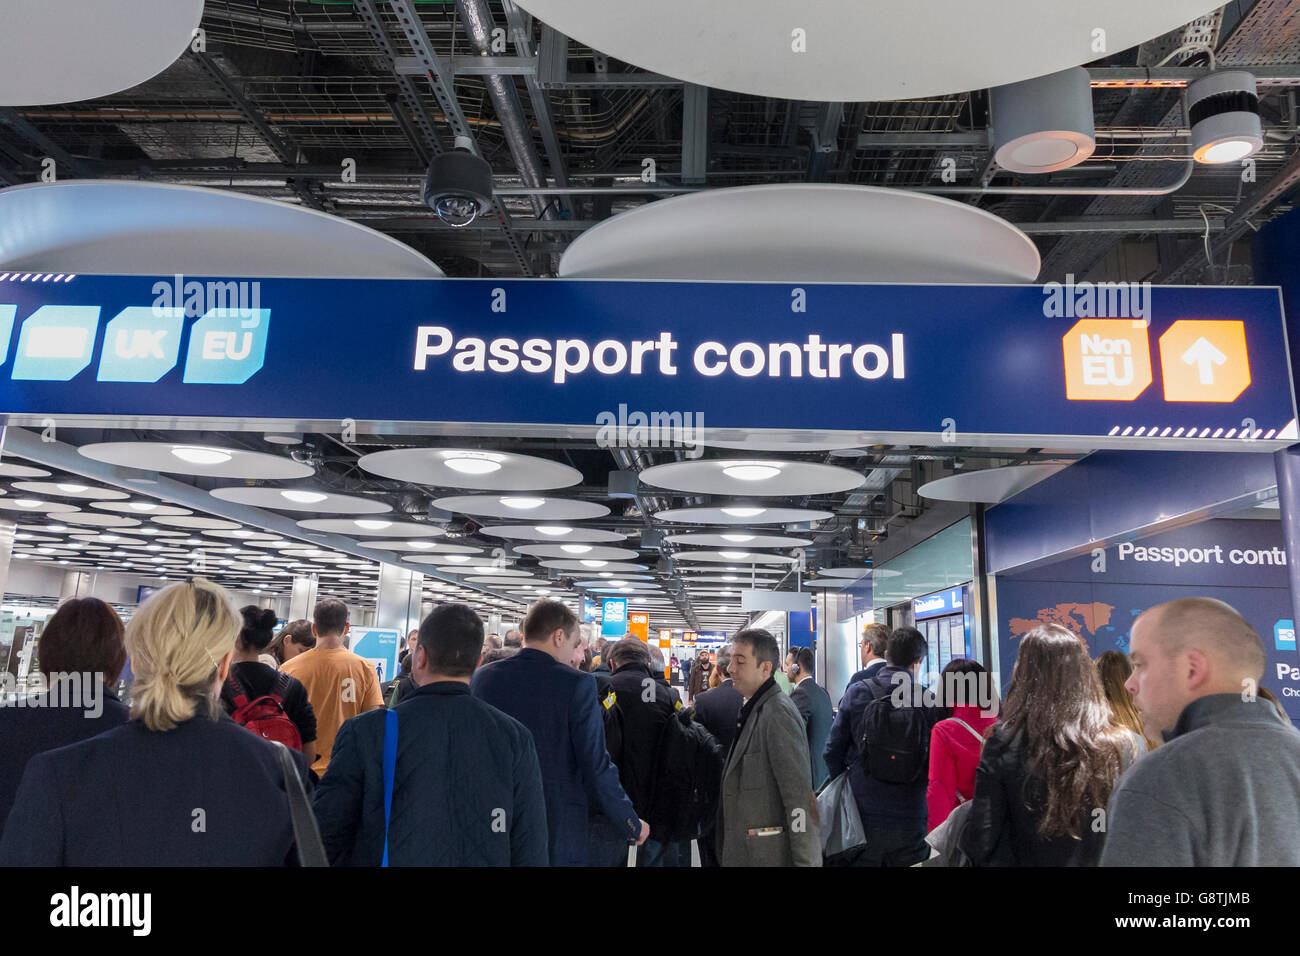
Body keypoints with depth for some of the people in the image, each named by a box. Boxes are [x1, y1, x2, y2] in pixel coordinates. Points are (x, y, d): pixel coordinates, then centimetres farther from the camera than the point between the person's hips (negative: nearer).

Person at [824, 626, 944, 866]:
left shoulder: (857, 693, -7)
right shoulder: (930, 703, -7)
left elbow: (833, 752, -3)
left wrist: (843, 784, 16)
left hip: (865, 817, 0)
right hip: (912, 824, 1)